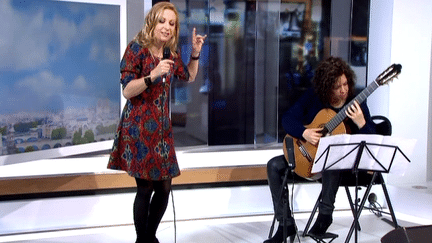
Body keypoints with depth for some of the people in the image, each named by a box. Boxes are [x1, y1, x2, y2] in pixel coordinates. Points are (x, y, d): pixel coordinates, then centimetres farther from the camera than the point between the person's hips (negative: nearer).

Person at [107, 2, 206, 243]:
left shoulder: (172, 52, 10)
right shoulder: (137, 49, -9)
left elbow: (189, 77, 27)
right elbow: (127, 91, -14)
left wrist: (196, 53, 12)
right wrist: (152, 75, -27)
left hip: (161, 125, 7)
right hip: (139, 126, -6)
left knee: (164, 186, 7)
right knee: (146, 186, -7)